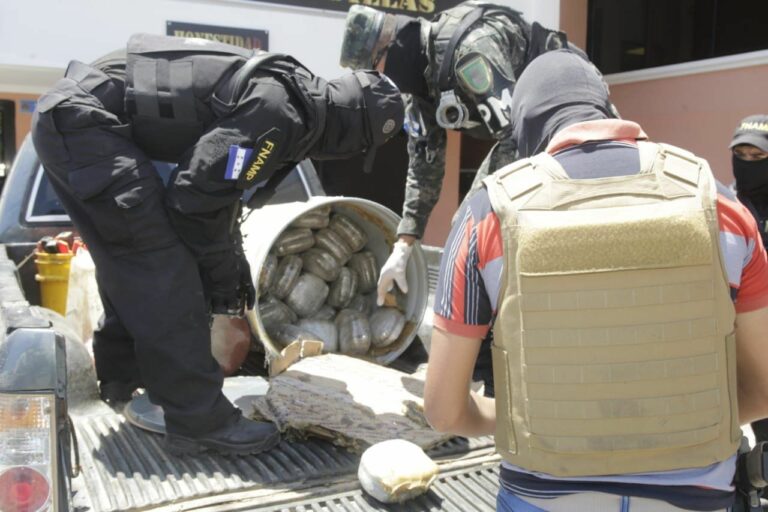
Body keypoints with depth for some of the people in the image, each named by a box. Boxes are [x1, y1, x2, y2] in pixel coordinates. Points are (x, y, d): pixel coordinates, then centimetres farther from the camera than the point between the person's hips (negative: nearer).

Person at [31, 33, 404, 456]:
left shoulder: (288, 94, 11)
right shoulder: (282, 116, -20)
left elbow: (216, 183, 20)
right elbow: (197, 195, -19)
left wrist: (235, 265, 21)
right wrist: (222, 275, -3)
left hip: (72, 115, 10)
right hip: (83, 119, -10)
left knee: (133, 262, 18)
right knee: (161, 265, -12)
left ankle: (125, 378, 34)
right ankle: (199, 421, -6)